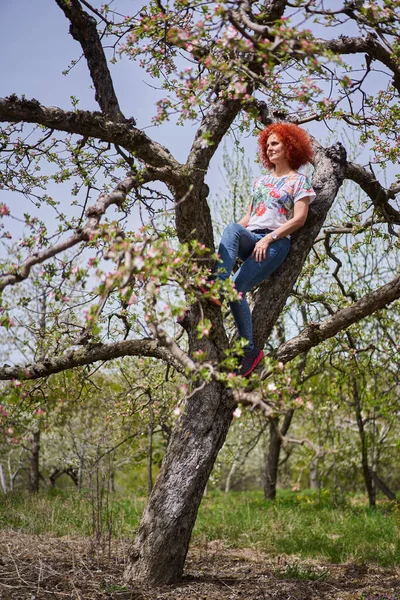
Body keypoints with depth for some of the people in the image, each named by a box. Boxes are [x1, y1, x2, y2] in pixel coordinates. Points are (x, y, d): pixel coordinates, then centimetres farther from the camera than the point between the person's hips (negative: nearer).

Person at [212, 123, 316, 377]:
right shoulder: (262, 180, 27)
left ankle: (250, 349, -19)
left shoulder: (299, 181, 8)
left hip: (276, 243, -5)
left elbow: (299, 218, -4)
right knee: (232, 228, -33)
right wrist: (231, 240, 6)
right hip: (251, 239, 5)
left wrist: (269, 238, -14)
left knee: (237, 289, -26)